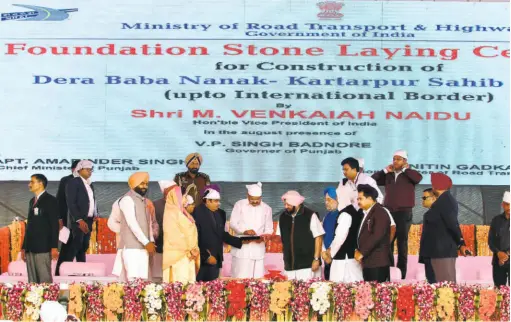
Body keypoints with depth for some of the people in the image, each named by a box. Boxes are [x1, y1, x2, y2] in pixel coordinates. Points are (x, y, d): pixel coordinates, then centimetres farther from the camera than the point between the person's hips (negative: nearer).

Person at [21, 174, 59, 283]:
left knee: (45, 280, -9)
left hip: (43, 247, -8)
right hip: (30, 248, 8)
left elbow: (55, 225, -9)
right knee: (32, 281, 7)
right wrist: (24, 247, 18)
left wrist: (54, 247, -16)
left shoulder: (50, 200, -3)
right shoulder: (32, 201, 20)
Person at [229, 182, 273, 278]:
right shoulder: (239, 205, 3)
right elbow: (233, 223, 0)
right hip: (241, 248, -2)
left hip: (258, 248, 2)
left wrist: (263, 236, -12)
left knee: (257, 277, -1)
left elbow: (269, 228, 10)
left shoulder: (267, 208, 9)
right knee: (240, 277, -5)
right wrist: (244, 231, -18)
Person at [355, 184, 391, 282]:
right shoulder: (367, 213, 21)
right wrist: (358, 251, 7)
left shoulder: (380, 212, -9)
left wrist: (362, 252, -15)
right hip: (368, 263, 9)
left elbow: (377, 236, -19)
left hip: (378, 263, -9)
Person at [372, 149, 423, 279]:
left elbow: (418, 178, -21)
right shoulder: (388, 175, 11)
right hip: (388, 212, 4)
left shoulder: (409, 175, 0)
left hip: (404, 213, -3)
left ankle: (401, 274, 6)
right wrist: (385, 170, 3)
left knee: (402, 243, 3)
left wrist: (405, 169, -8)